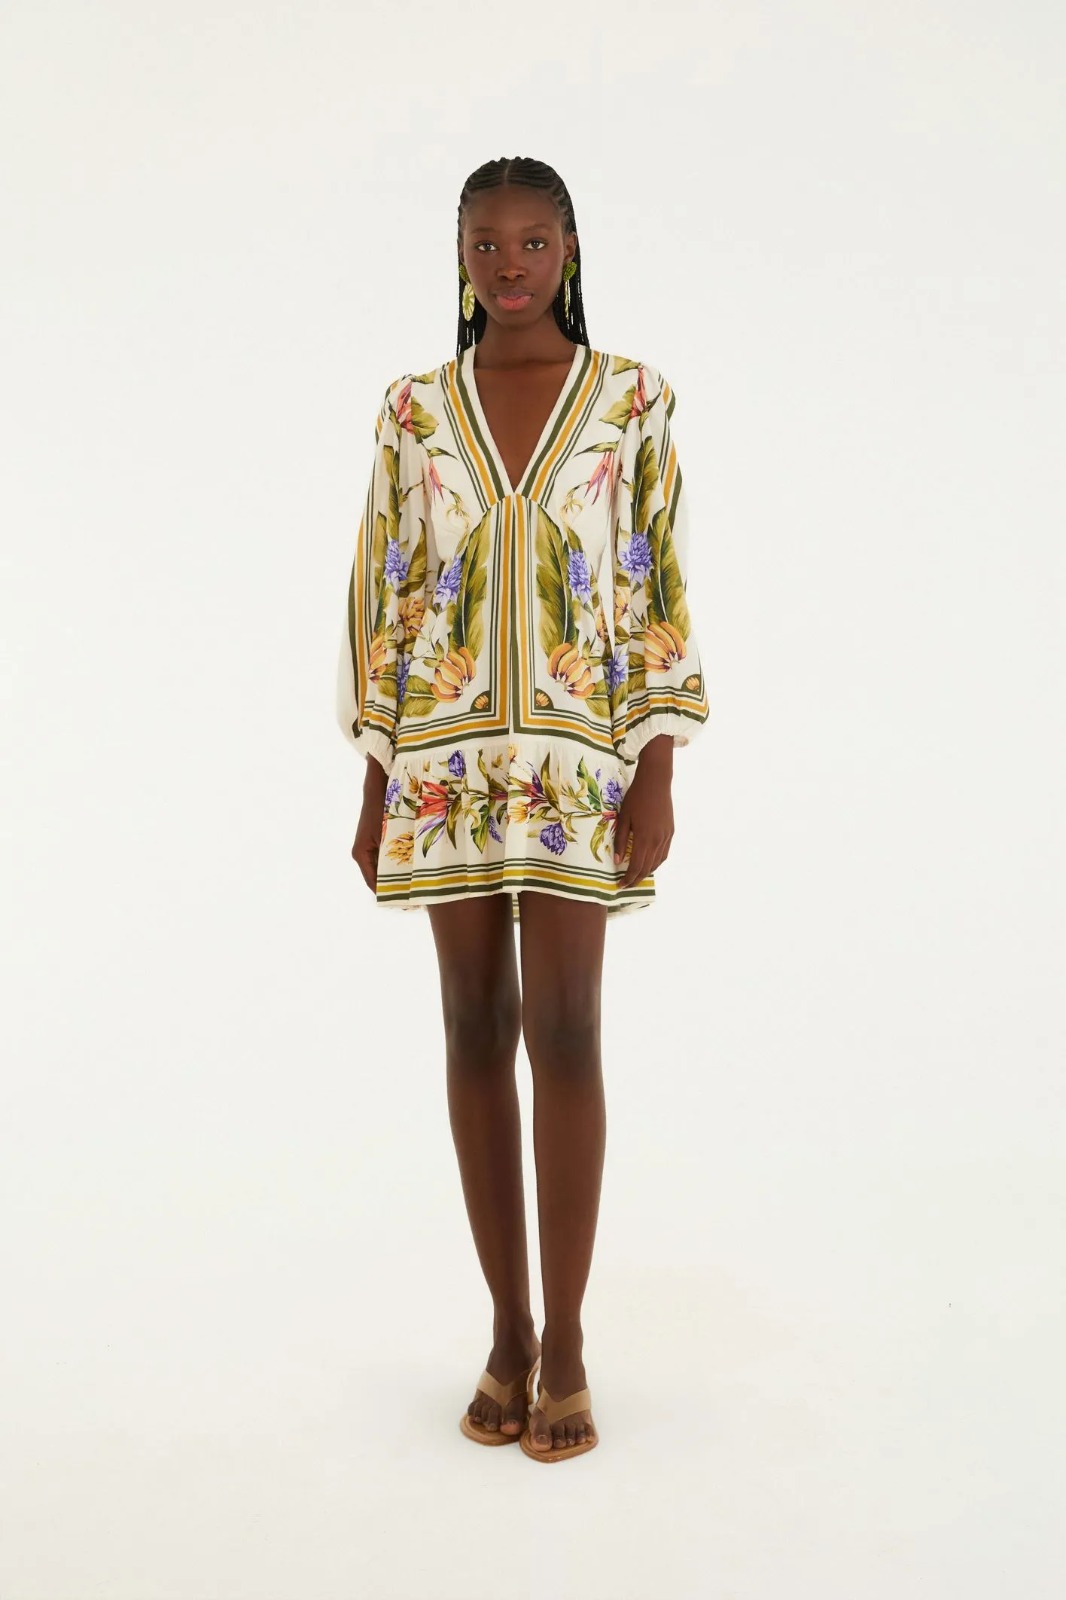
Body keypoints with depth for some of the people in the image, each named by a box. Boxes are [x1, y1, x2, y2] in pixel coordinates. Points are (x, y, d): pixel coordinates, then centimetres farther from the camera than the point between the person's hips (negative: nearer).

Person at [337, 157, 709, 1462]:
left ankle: (565, 1341, 8)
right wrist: (375, 789, 4)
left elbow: (662, 593, 0)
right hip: (445, 754, 2)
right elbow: (383, 598, 7)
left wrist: (658, 777, -8)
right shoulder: (413, 409, 8)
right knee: (476, 1029, 5)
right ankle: (508, 1329, 18)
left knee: (562, 1030, -6)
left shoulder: (631, 399, 3)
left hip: (579, 753, -2)